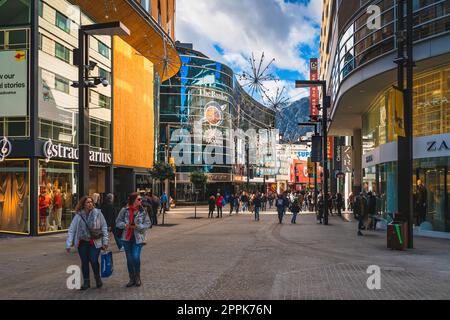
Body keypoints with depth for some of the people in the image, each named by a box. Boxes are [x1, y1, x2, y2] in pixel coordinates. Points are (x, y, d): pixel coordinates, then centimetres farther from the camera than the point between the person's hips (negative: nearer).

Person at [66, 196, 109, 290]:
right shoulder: (78, 215, -5)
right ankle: (86, 282, 24)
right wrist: (69, 244, -8)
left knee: (93, 261, -10)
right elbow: (72, 230, -3)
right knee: (84, 262, 8)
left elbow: (104, 227, -1)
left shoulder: (98, 213, -6)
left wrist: (105, 241, -4)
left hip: (95, 242, -2)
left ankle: (97, 278, 18)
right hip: (82, 242, 2)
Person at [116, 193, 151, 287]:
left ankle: (137, 277, 12)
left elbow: (148, 223, -2)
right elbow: (118, 222, 3)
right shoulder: (124, 210, -3)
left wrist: (138, 226, -16)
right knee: (129, 259, 9)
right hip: (127, 238, 2)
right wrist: (125, 225, -17)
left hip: (138, 238, -2)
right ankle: (132, 279, 24)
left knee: (136, 257, -12)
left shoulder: (143, 211, -4)